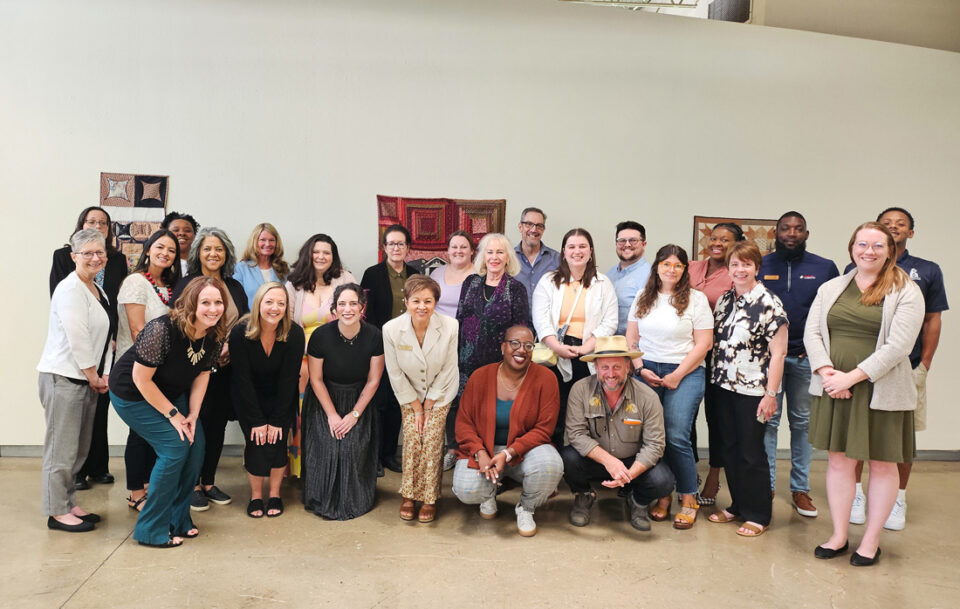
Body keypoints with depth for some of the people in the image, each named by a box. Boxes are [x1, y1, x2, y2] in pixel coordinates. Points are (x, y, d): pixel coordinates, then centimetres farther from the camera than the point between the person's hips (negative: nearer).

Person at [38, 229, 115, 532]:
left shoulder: (98, 291, 16)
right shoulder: (70, 289, -12)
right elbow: (77, 338, -18)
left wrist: (104, 374, 7)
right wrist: (93, 376, -11)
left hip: (88, 380, 9)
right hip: (63, 378, -9)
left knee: (80, 448, 14)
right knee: (62, 448, -2)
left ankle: (69, 503, 25)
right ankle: (57, 512, 8)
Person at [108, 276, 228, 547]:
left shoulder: (215, 335, -14)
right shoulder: (163, 330, -34)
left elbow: (202, 374, 0)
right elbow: (141, 379, -26)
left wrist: (193, 414, -8)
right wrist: (173, 415, -19)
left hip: (172, 392, 7)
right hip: (132, 394, -7)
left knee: (196, 443, 0)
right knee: (175, 447, -15)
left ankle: (178, 519, 19)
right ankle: (152, 530, 0)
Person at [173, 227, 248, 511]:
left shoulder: (235, 287, 12)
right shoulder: (185, 285, 0)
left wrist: (230, 347, -7)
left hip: (226, 367, 4)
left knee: (218, 424, 8)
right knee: (197, 424, -3)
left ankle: (209, 482, 21)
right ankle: (194, 485, 11)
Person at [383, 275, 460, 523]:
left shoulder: (450, 326, -23)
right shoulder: (391, 329, -21)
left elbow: (448, 370, -13)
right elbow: (395, 374, -11)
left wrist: (429, 405, -10)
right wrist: (416, 407, -8)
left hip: (440, 394, -1)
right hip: (409, 395, 1)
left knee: (432, 441, -10)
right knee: (412, 439, -11)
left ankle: (429, 499, 4)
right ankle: (409, 496, 5)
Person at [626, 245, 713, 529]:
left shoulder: (696, 299, 2)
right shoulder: (643, 298, 12)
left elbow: (703, 343, -2)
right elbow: (631, 338, 13)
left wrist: (677, 375, -8)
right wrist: (641, 368, -1)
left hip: (685, 374, -3)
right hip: (647, 372, 3)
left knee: (676, 436, -11)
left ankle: (688, 499, 4)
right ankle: (661, 495, 12)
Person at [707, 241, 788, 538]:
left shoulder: (769, 303, -10)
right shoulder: (723, 301, 9)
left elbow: (778, 352, -12)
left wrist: (771, 394, -15)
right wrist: (714, 378, 8)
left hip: (752, 390, -6)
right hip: (723, 387, 6)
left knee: (752, 453, 2)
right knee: (729, 449, 13)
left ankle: (758, 516, 17)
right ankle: (737, 506, 28)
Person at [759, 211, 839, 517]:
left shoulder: (825, 268, 5)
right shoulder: (760, 265, 4)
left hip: (807, 358, 1)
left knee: (803, 422, 10)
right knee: (767, 421, 3)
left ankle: (800, 489, 20)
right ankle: (766, 486, 12)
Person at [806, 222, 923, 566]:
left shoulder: (906, 292, -4)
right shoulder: (830, 289, 9)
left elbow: (898, 346, -13)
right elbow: (812, 333, 4)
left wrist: (852, 376, -18)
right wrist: (827, 372, -12)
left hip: (882, 392, -3)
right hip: (835, 390, 3)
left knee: (882, 464, 8)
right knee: (839, 460, 9)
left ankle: (871, 541, 23)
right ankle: (839, 536, 22)